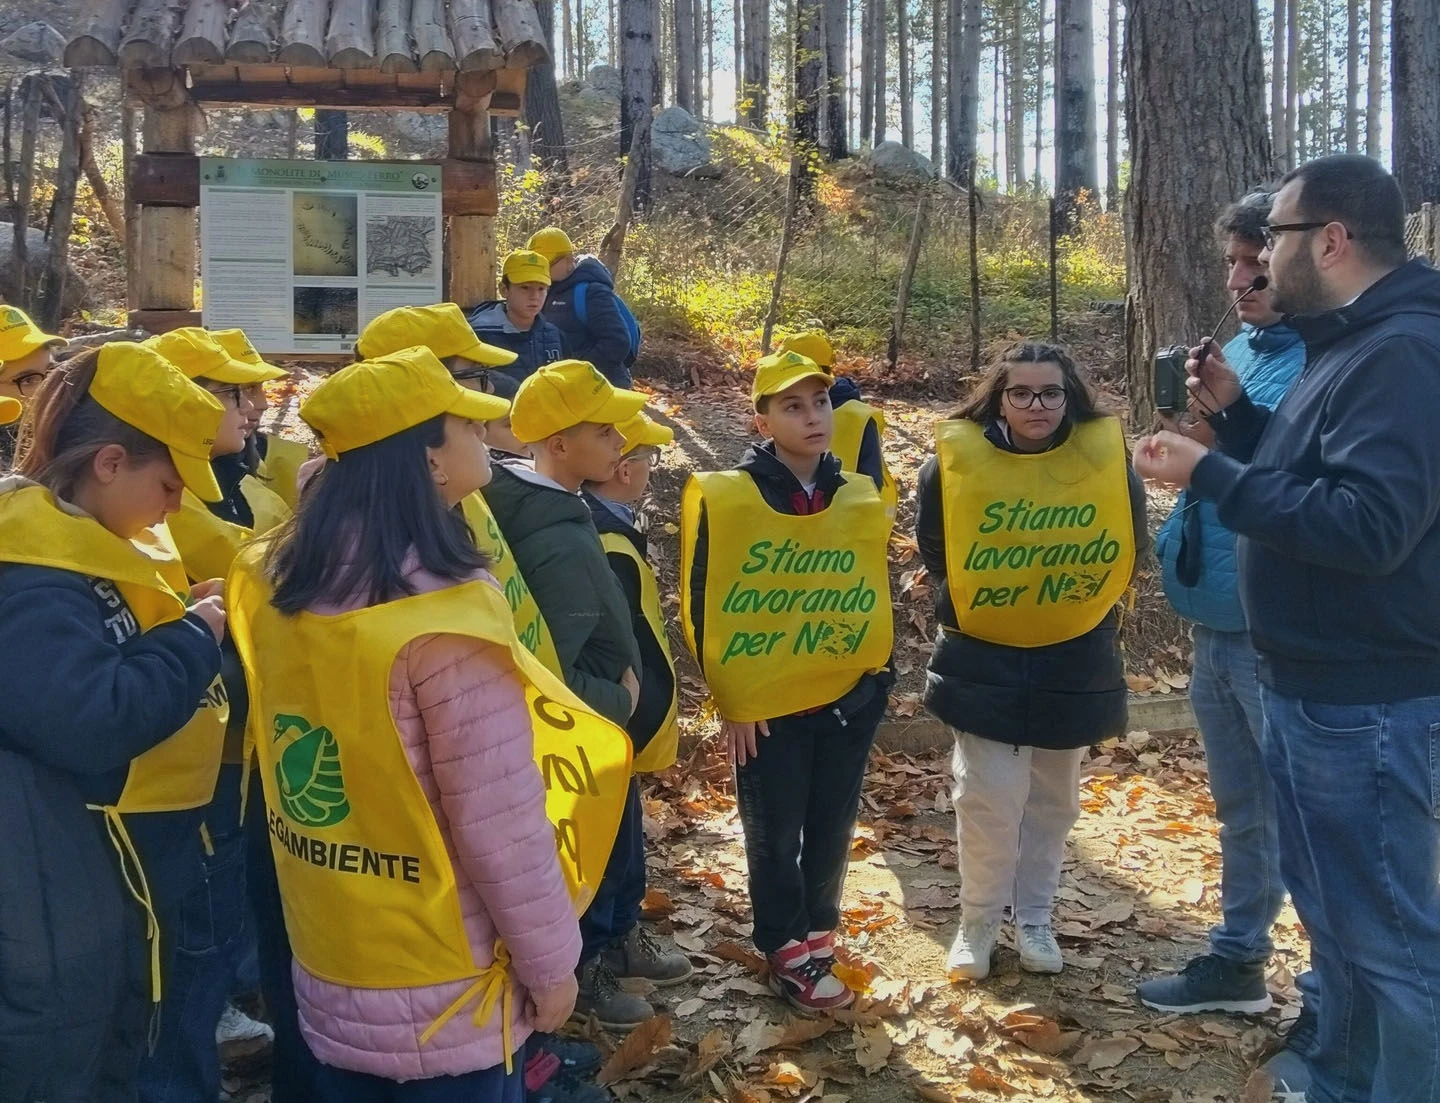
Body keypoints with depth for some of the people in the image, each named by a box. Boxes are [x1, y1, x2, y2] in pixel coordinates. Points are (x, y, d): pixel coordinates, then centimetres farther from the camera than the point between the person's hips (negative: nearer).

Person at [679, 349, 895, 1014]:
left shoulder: (860, 500, 2)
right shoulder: (724, 499, -11)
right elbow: (704, 608, -8)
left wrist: (873, 673, 9)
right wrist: (731, 699, -7)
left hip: (847, 697, 4)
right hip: (765, 706, -3)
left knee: (831, 829, 13)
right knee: (775, 835, 8)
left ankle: (817, 933, 34)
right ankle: (789, 953, 25)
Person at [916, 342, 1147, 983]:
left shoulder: (1107, 458, -10)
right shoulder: (956, 460, -13)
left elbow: (1129, 551, 4)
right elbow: (934, 551, 2)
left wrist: (1079, 605, 4)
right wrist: (972, 607, 5)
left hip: (1074, 665, 2)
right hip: (984, 664, -2)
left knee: (1053, 799, 13)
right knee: (990, 798, -5)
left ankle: (1034, 919, 32)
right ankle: (977, 923, 16)